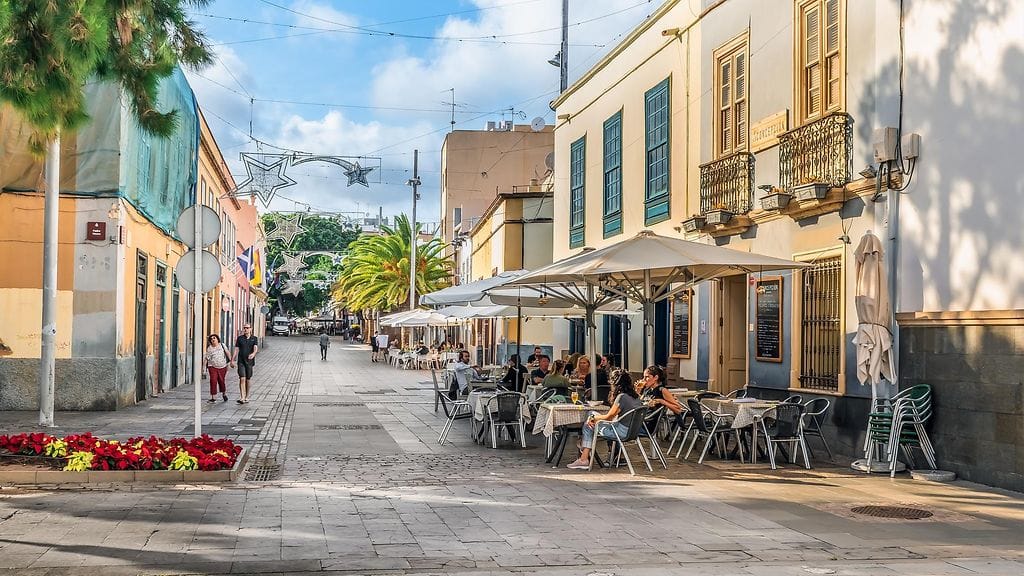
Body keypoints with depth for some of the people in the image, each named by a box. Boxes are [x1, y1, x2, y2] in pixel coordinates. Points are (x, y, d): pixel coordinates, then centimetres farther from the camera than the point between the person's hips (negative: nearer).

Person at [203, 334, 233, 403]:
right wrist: (203, 367, -4)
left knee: (221, 381, 6)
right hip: (213, 367, -1)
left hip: (222, 367, 1)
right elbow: (206, 358, 2)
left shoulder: (222, 345, 3)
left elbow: (227, 353, 3)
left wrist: (231, 361, -2)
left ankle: (224, 394, 33)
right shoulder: (209, 348, 1)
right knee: (213, 380, -12)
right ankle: (213, 397, -7)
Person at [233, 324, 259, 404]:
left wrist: (253, 354, -34)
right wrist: (233, 360, -2)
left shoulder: (254, 339, 3)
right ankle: (242, 398, -19)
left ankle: (246, 397, 24)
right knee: (242, 379, -12)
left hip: (249, 361, 0)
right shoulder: (239, 338, 5)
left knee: (248, 379, 9)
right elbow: (236, 349, 6)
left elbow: (256, 348, -12)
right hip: (241, 361, 0)